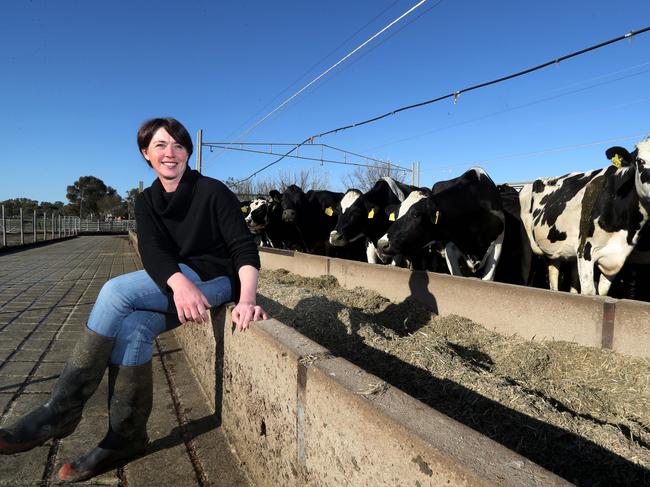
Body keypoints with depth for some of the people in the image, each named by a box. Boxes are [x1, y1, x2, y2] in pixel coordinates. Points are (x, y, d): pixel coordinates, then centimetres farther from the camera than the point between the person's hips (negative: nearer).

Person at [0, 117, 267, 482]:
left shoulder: (213, 191, -7)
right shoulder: (147, 201, 8)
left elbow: (245, 247, -14)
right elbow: (153, 252, -9)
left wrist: (247, 299, -32)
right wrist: (179, 283, -31)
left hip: (215, 280, -5)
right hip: (174, 284, 5)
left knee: (116, 291, -24)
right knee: (133, 327, -24)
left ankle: (62, 411, -15)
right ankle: (128, 436, -7)